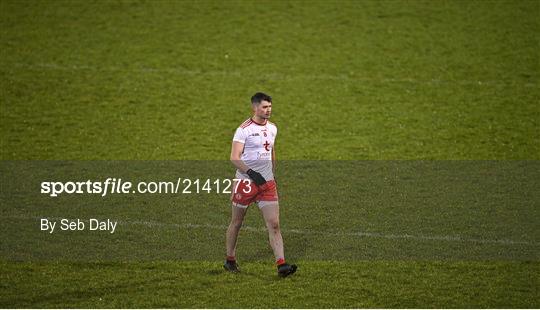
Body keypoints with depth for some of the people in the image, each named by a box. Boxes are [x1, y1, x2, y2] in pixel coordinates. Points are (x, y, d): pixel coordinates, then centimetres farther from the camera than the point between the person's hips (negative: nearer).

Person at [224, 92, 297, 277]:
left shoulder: (272, 128, 10)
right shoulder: (244, 130, -11)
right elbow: (234, 158, -18)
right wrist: (251, 173, -27)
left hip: (267, 183, 5)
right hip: (246, 182, -5)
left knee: (274, 224, -7)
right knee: (236, 223, 9)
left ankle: (281, 265, -14)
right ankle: (230, 261, 26)